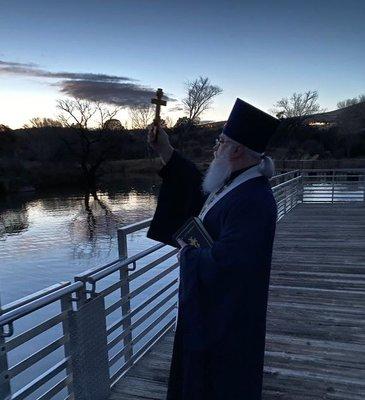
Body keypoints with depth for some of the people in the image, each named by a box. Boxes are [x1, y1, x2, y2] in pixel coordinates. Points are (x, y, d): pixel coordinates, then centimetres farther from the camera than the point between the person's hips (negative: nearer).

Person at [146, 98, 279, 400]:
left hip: (226, 316, -9)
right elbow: (197, 188, 13)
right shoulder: (234, 183, 0)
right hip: (210, 305, 9)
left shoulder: (253, 201, -31)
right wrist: (166, 152, 5)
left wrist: (187, 254, -17)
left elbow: (225, 261, -36)